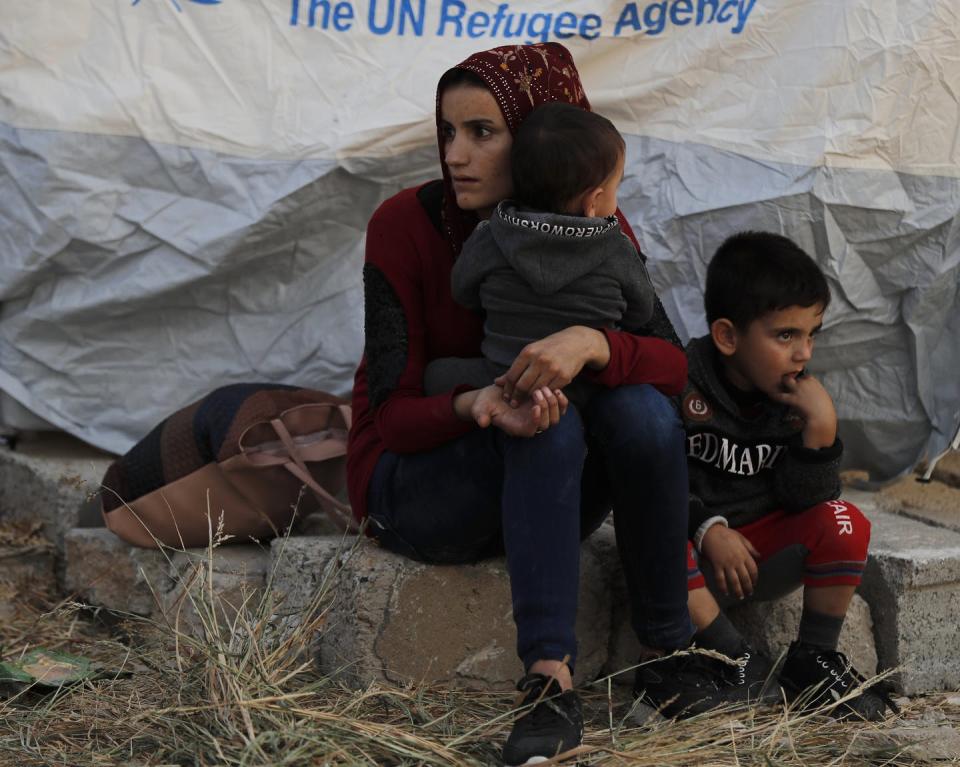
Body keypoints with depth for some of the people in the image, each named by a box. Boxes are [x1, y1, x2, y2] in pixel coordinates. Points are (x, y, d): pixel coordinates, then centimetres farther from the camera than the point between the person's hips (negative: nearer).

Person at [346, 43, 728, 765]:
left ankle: (670, 647, -15)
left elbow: (673, 364, -15)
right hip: (417, 488, -3)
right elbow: (391, 415, -17)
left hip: (544, 489, 3)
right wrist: (476, 404, -38)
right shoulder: (404, 225, -14)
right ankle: (552, 683, -41)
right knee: (548, 425, -33)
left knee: (642, 411, -27)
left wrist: (591, 343, -36)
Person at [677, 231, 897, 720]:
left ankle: (812, 660, -8)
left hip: (764, 552, 4)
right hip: (695, 550, -4)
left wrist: (821, 430, -24)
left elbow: (805, 501, -10)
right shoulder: (679, 386, -16)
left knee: (844, 524, -21)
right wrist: (707, 530, -24)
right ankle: (734, 660, -22)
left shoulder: (796, 399, -2)